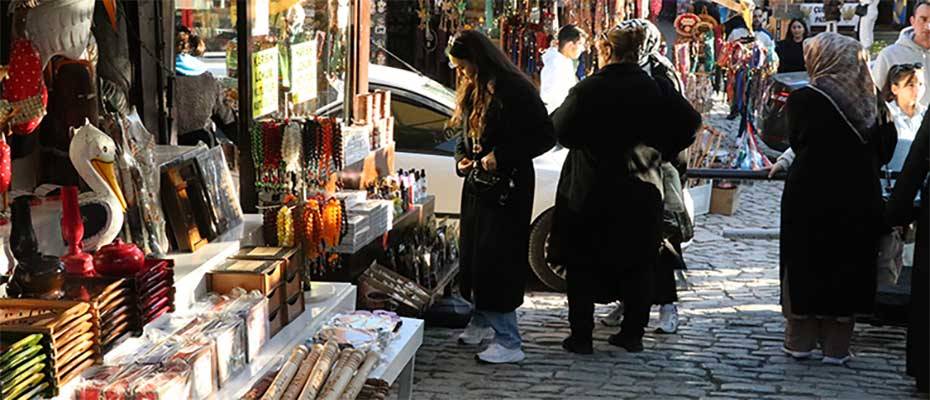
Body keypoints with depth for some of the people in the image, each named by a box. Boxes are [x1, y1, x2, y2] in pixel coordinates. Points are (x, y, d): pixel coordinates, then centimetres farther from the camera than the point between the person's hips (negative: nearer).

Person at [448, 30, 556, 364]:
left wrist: (501, 156, -21)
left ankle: (509, 341, -6)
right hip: (477, 184, 9)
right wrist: (462, 158, 4)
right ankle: (482, 320, 33)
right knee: (473, 254, 15)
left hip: (508, 188, -9)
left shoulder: (513, 90, -16)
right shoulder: (472, 92, 12)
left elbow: (545, 136, -17)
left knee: (497, 259, -10)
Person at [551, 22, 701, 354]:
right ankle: (633, 335, 17)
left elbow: (559, 130, -9)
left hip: (591, 193, -3)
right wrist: (662, 152, 9)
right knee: (638, 265, 14)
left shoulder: (587, 90, -13)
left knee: (582, 264, 8)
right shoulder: (655, 89, -1)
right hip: (642, 195, 3)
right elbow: (690, 122, 0)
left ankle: (581, 337, 8)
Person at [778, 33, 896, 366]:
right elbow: (883, 152, 6)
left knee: (804, 268, 10)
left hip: (809, 199, -3)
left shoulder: (804, 100, -13)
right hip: (859, 201, 3)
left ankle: (800, 341, 16)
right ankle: (836, 345, 15)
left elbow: (796, 141, -1)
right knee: (846, 269, 11)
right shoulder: (870, 103, -1)